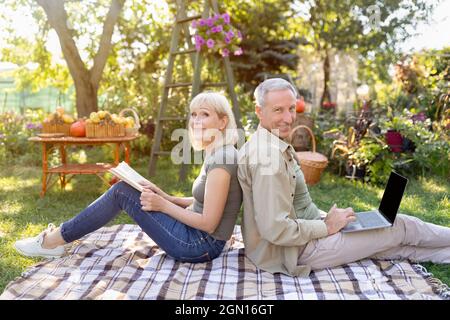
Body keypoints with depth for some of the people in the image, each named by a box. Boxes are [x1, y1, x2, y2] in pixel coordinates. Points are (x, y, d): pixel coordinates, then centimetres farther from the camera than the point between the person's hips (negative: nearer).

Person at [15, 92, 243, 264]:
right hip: (199, 238, 9)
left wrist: (164, 206, -14)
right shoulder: (216, 153, 9)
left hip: (201, 246, -9)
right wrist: (167, 197, 5)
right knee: (123, 190, 7)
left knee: (122, 191, -8)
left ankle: (53, 241, 6)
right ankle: (59, 234, 16)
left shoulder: (221, 159, -21)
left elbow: (208, 223, -22)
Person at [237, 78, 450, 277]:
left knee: (397, 246, 12)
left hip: (304, 233, 9)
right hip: (297, 250, -9)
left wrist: (324, 217, 4)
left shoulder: (276, 146, 7)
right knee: (400, 226, 4)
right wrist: (326, 227, -17)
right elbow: (274, 229, -30)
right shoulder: (269, 155, -26)